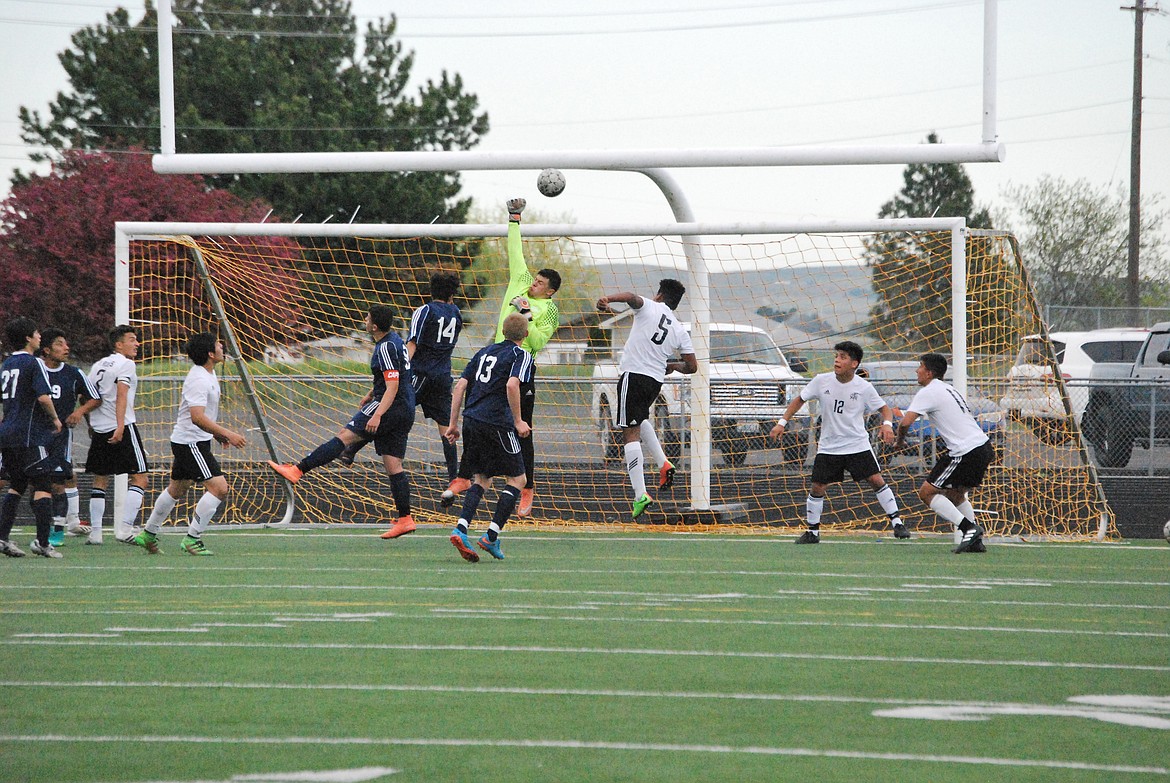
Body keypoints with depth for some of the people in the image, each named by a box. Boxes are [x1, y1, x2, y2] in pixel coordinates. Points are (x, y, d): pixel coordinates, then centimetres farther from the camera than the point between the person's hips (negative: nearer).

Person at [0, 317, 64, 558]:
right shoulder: (33, 363, -10)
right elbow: (43, 396, -19)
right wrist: (55, 419, -4)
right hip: (29, 436, -8)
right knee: (42, 484, -5)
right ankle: (42, 542, -10)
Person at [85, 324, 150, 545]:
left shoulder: (98, 366, 18)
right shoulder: (125, 364, -5)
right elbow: (121, 395, -17)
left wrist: (91, 427, 29)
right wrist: (120, 426, -24)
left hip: (99, 430, 7)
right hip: (123, 428, -7)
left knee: (100, 481, 13)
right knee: (140, 477, -4)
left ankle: (95, 532, 9)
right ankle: (125, 528, -15)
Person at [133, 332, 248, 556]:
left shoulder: (208, 374, 10)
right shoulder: (199, 380, -23)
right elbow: (197, 417, -32)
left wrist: (217, 433, 20)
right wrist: (227, 434, -31)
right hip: (191, 442, -11)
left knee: (176, 490, 20)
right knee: (218, 488, -15)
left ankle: (149, 535, 32)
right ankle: (192, 539, -11)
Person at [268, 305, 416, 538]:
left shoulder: (386, 348, -14)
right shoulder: (394, 341, 16)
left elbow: (392, 387, -21)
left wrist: (377, 415, -28)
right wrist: (371, 394, 42)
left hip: (391, 407, -10)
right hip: (405, 412, 10)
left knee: (344, 437, -13)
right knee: (393, 466, 8)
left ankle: (298, 470, -18)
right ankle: (404, 519, 6)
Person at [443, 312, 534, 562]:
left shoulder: (485, 352, 19)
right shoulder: (521, 355, 0)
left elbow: (460, 386, 13)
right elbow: (512, 385, -19)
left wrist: (453, 423, 16)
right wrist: (518, 421, -11)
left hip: (471, 420, 6)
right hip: (497, 424, -6)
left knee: (482, 479, 17)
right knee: (517, 479, 6)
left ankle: (460, 530, -2)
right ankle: (491, 536, -4)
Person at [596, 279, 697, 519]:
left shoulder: (650, 308, 2)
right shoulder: (680, 331, 13)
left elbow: (632, 297, -21)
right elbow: (692, 366, 11)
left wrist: (608, 300, -36)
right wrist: (674, 366, 31)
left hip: (634, 375, -6)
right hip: (656, 380, 6)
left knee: (631, 433, -8)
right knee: (641, 418, 35)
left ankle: (640, 495, -17)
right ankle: (663, 464, 17)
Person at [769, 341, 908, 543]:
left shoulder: (864, 387, -9)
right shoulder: (822, 381, -5)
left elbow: (883, 408, 3)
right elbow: (799, 400, 8)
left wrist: (887, 424, -19)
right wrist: (782, 423, 3)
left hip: (858, 445, -2)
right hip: (828, 447, 2)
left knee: (877, 481, -9)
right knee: (817, 488, 0)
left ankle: (897, 523, 1)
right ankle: (813, 532, 15)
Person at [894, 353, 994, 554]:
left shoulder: (928, 392, -7)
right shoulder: (949, 389, 23)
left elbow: (905, 422, -14)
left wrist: (900, 441, 4)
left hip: (966, 452, -9)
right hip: (984, 446, 9)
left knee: (926, 492, -3)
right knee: (955, 494, 25)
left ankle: (969, 529, -12)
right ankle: (975, 542, 14)